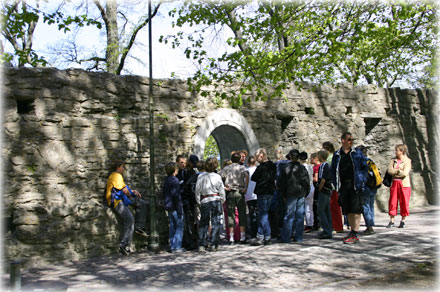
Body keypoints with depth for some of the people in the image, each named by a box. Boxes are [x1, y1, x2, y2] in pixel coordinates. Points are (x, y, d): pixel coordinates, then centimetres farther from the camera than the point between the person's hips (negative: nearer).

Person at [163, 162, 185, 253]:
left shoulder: (166, 180, 13)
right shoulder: (174, 180, -14)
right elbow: (176, 195, -18)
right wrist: (179, 209, -16)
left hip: (169, 207, 9)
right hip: (175, 207, -9)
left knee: (172, 227, 12)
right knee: (179, 227, -3)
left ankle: (172, 246, 16)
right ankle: (177, 247, -4)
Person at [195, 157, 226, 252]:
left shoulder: (200, 176, -2)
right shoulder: (217, 177, -5)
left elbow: (197, 190, 1)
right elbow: (222, 190, 0)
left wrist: (199, 202, 11)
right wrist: (222, 200, 14)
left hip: (204, 201, 2)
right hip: (216, 200, -2)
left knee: (203, 223, 11)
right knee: (216, 223, 6)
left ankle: (201, 245, 7)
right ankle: (213, 245, 5)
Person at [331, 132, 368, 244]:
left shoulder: (357, 153, 4)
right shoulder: (336, 155, 10)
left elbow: (365, 167, 6)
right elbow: (333, 171, 14)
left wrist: (362, 180, -4)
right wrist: (336, 184, 5)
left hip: (355, 184, -3)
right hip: (343, 186, 3)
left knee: (356, 210, -7)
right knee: (348, 211, 9)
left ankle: (355, 235, -5)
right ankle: (352, 232, 20)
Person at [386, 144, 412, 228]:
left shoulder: (407, 161, -3)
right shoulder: (393, 160, 10)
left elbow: (405, 173, -14)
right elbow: (389, 170, -2)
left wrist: (394, 171, -5)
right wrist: (399, 171, -12)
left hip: (404, 184, -3)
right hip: (395, 183, 3)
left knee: (404, 202, 2)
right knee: (392, 202, 0)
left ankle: (403, 221, 15)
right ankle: (391, 221, 6)